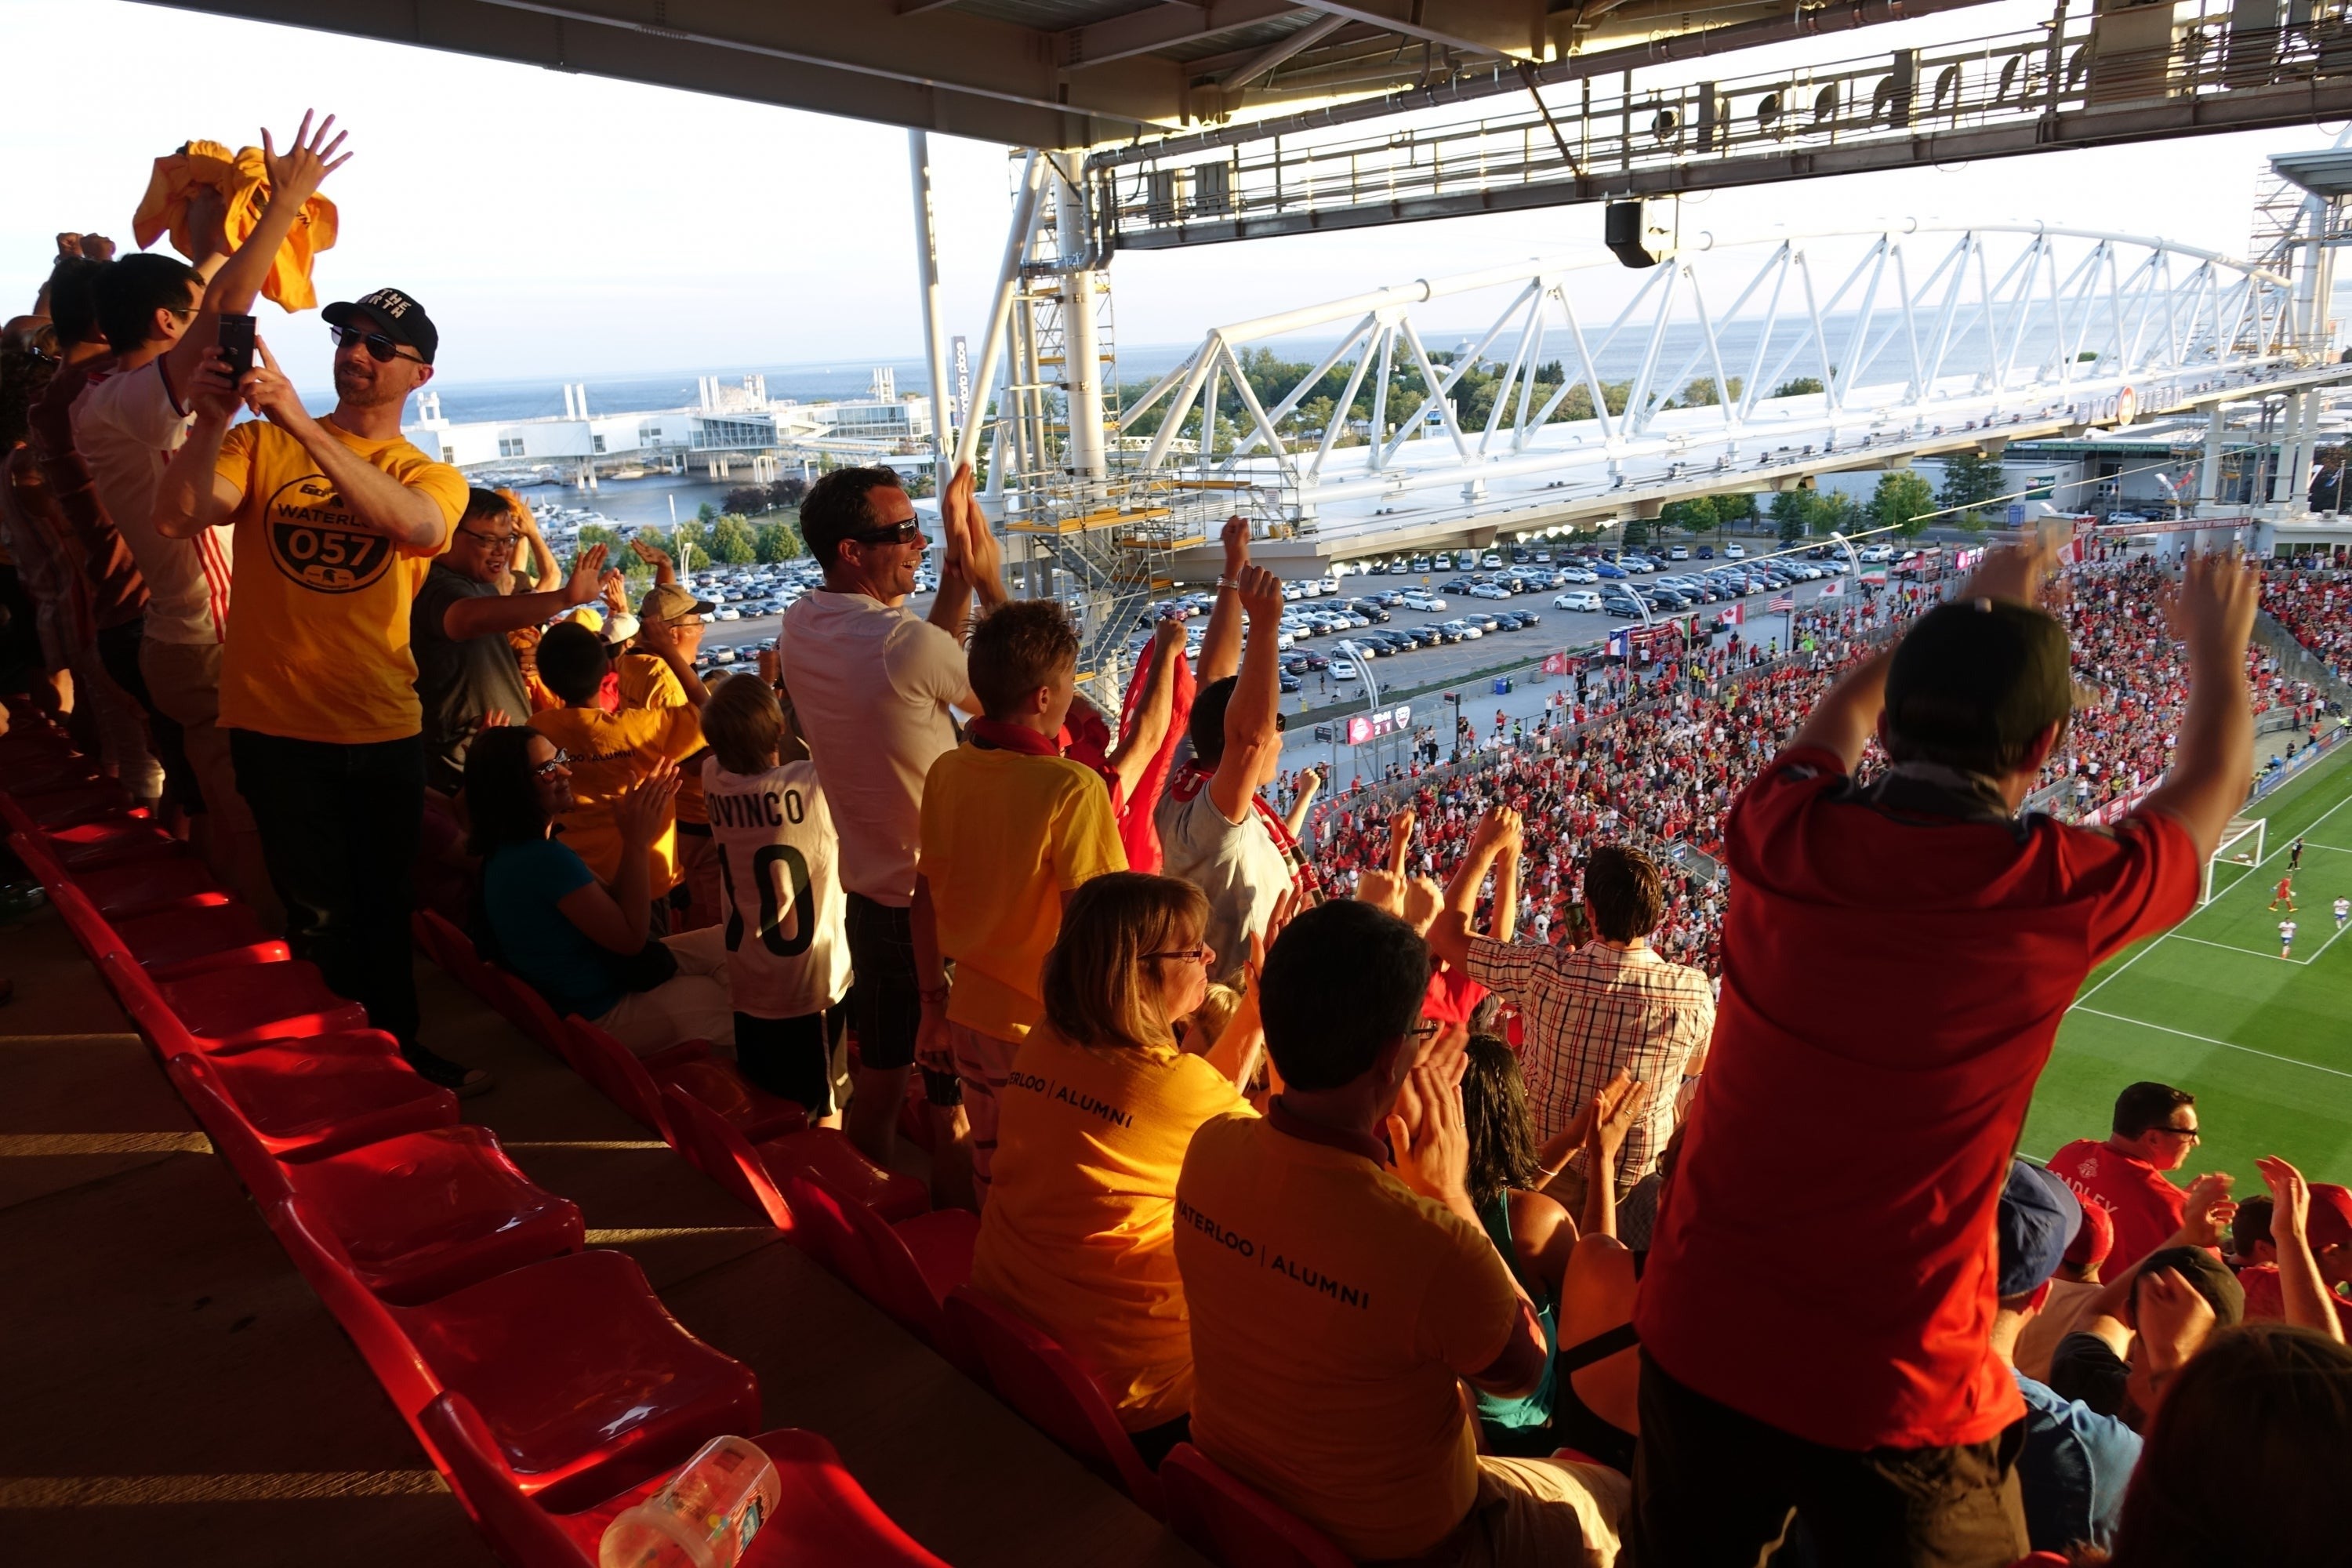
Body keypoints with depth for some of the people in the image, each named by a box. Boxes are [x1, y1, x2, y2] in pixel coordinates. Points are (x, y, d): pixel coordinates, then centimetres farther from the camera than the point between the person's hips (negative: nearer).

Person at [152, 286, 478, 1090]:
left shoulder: (432, 476, 3)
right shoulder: (259, 444, 3)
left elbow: (415, 523, -22)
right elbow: (177, 518, -13)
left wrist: (302, 425, -31)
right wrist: (211, 420, -27)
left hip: (384, 725, 1)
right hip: (276, 720, -1)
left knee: (385, 904, 16)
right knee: (319, 915, 4)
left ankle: (395, 1043, 35)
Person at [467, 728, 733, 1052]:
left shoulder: (508, 848, 2)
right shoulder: (546, 858, -29)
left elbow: (613, 905, 4)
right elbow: (630, 937, -21)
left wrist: (635, 838, -6)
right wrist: (637, 843, -18)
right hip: (603, 1014, -9)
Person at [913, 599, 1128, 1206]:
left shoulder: (945, 773, -4)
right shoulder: (1072, 787, -22)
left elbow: (925, 901, 5)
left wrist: (934, 1000, 17)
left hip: (973, 1016, 6)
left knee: (992, 1182, 23)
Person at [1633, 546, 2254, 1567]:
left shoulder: (1780, 836, -10)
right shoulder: (2055, 891, -16)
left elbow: (1842, 714, 16)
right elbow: (2213, 788, 8)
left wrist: (1971, 613, 31)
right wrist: (2220, 646, 28)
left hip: (1697, 1341, 3)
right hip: (1896, 1396, -3)